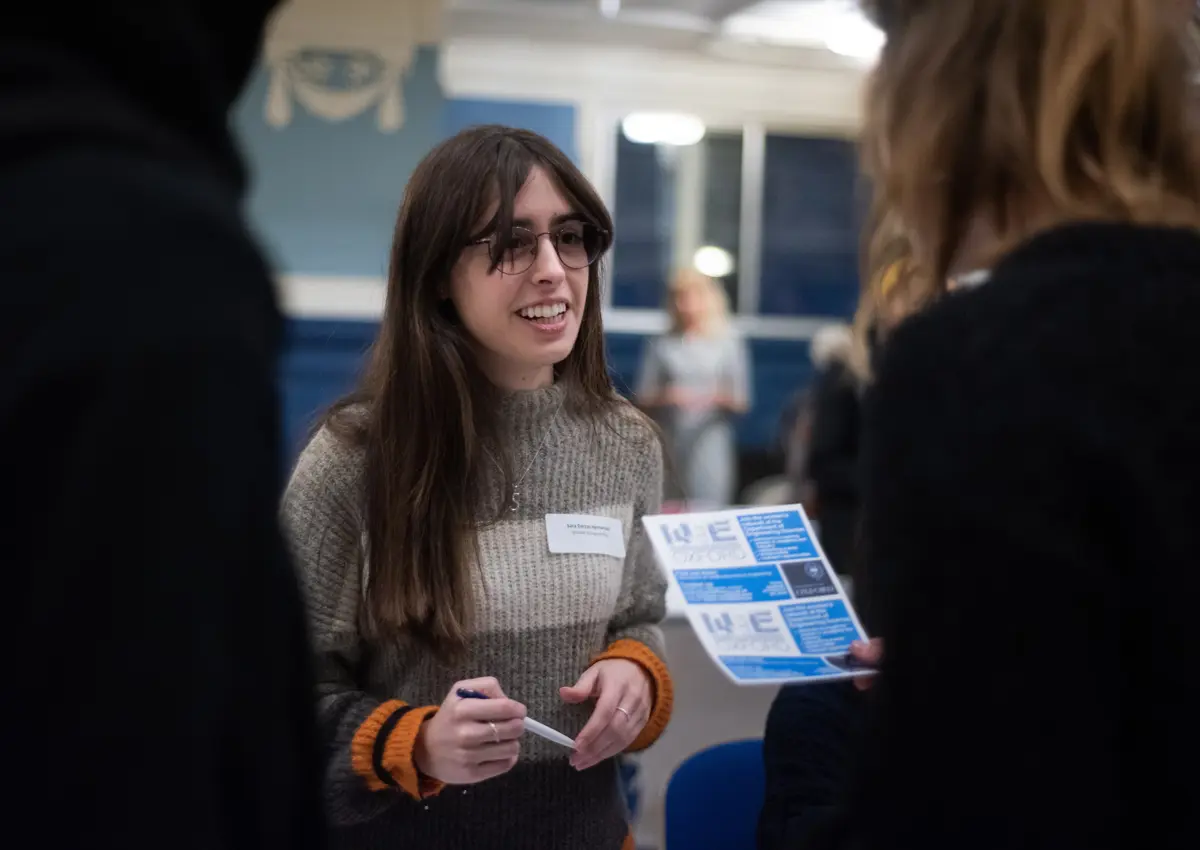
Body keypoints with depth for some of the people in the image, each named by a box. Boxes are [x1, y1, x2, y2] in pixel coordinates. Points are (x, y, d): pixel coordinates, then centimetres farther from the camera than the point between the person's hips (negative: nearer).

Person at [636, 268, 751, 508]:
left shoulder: (729, 343, 7)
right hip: (667, 445, 1)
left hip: (709, 443, -1)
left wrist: (720, 397, -14)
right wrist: (665, 397, -12)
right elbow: (643, 398, 8)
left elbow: (742, 401, 6)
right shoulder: (661, 345, 9)